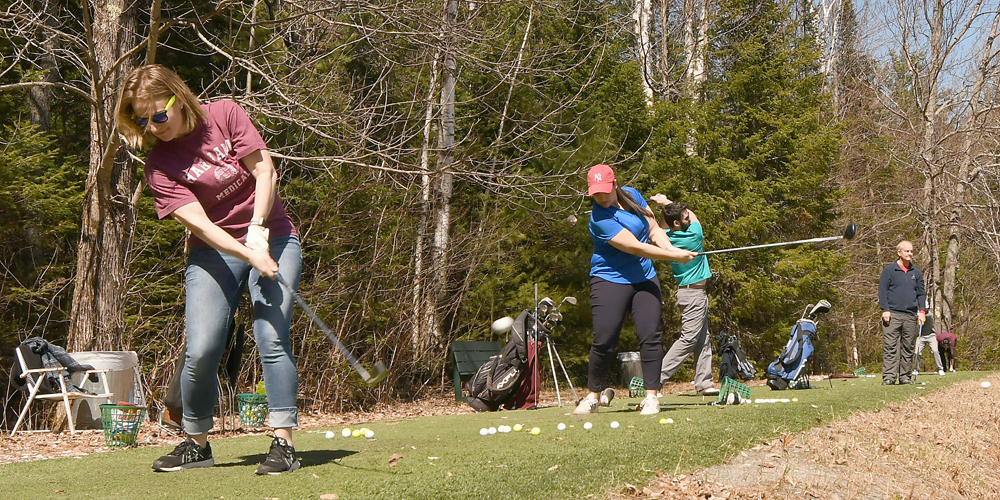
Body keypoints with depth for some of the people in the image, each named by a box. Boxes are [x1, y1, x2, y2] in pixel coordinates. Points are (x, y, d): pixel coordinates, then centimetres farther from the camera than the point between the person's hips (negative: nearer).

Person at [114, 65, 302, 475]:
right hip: (214, 251, 1)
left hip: (272, 237, 0)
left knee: (271, 337, -14)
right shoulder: (159, 165, -8)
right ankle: (196, 443, 11)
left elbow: (265, 169, -6)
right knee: (200, 350, -10)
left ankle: (283, 442, -10)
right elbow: (198, 223, -16)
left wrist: (258, 229, -16)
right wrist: (249, 255, -27)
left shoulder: (224, 114, -6)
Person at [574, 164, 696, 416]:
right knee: (604, 341, -8)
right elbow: (635, 247, -22)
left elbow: (654, 229, 11)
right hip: (610, 281, -5)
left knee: (650, 336, -5)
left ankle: (651, 396, 1)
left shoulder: (632, 195, 4)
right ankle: (593, 396, 10)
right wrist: (675, 257, -19)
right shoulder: (600, 219, -19)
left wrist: (671, 248, -9)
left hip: (644, 279, 6)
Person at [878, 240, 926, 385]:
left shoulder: (916, 272, 17)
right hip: (892, 315, -4)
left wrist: (922, 311, 6)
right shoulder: (888, 270, 5)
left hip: (911, 316, 4)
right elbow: (882, 291, 2)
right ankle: (889, 376, -10)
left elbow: (921, 293, 19)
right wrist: (885, 310, -8)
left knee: (908, 348, 4)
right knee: (890, 346, -9)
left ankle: (905, 376, 10)